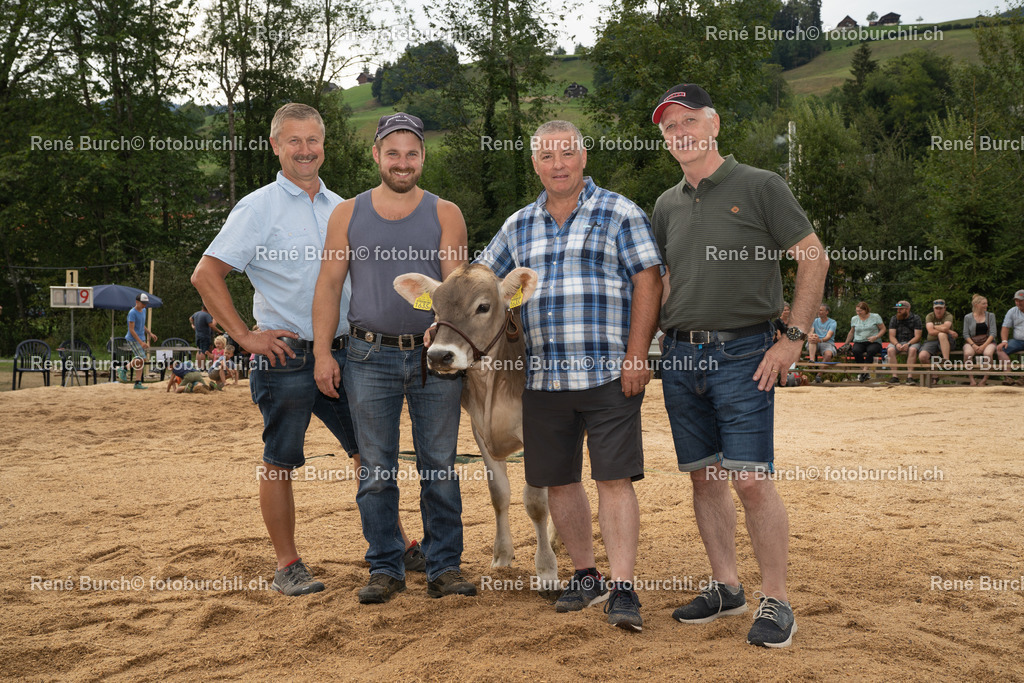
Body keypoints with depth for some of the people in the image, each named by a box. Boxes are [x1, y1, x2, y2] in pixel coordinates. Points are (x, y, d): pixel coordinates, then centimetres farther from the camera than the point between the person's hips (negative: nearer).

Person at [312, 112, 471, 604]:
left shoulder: (445, 214, 7)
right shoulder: (348, 214, 9)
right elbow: (329, 284, 7)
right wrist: (322, 352, -2)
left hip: (434, 357, 0)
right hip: (371, 359, 1)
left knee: (439, 466, 3)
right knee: (376, 469, 4)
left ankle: (444, 567, 12)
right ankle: (384, 568, 15)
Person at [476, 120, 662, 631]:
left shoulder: (620, 214, 2)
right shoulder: (519, 226, 15)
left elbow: (648, 283, -3)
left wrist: (636, 356, -11)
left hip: (609, 374, -5)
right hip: (544, 376, 5)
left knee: (614, 479, -7)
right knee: (558, 480, 10)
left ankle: (621, 588, -4)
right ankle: (586, 575, 25)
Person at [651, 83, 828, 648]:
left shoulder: (759, 186, -1)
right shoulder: (667, 205, 15)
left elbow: (814, 258, -3)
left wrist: (794, 338, -9)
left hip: (742, 353, -5)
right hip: (679, 355, 6)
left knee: (750, 479, -10)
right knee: (703, 477, 9)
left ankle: (775, 600, 2)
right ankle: (725, 586, 22)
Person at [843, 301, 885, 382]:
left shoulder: (875, 317, 5)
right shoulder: (854, 319, 15)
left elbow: (883, 329, 6)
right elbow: (851, 332, 25)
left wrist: (875, 337, -11)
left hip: (873, 342, -2)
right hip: (859, 342, 2)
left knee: (871, 350, -39)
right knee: (855, 351, -34)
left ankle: (864, 372, -31)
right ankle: (865, 372, -25)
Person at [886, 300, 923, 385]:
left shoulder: (916, 318, -1)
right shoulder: (894, 319, 6)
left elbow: (917, 336, -8)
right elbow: (892, 336, 0)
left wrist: (908, 344, -25)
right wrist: (897, 344, -21)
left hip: (912, 342, -2)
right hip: (897, 342, 2)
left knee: (913, 349, -37)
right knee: (890, 350, -31)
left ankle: (910, 376, -38)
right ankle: (895, 376, -32)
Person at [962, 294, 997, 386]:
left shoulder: (990, 315, 10)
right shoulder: (968, 317, 8)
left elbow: (993, 333, 3)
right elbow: (966, 334, 3)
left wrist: (984, 346, -12)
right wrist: (973, 345, -14)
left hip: (987, 342, 0)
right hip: (971, 342, 0)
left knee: (988, 353, -36)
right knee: (967, 353, -35)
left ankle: (984, 380, -28)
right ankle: (971, 379, -29)